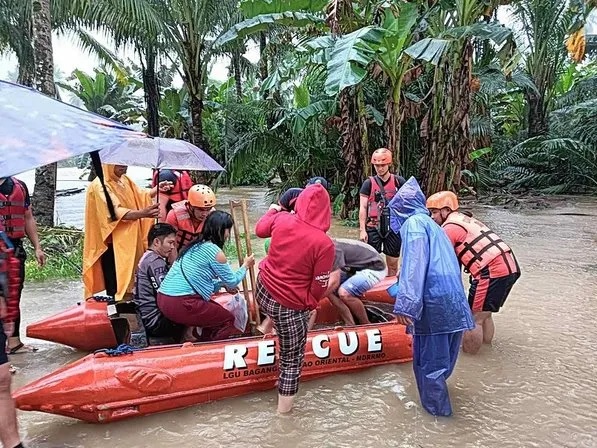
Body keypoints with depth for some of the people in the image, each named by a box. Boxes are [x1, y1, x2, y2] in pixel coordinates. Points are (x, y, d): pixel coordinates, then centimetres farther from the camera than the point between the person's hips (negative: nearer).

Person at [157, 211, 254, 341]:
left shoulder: (195, 246, 14)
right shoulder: (214, 251, -10)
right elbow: (232, 281, 1)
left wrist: (223, 284, 25)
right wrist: (246, 265, 16)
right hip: (181, 305, -9)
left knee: (217, 311, 24)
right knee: (228, 319, 8)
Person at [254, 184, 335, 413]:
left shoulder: (281, 219, -9)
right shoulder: (324, 244, -22)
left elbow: (260, 230, 14)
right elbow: (319, 289, -16)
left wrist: (272, 210, 33)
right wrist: (309, 304, 6)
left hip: (262, 291, 5)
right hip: (289, 307, -5)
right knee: (292, 359, 15)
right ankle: (284, 410, 28)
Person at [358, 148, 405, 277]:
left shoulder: (399, 181, 2)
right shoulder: (369, 183, 1)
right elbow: (363, 208, 0)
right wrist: (362, 230, -6)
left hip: (393, 228, 1)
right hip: (373, 228, -1)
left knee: (393, 263, 10)